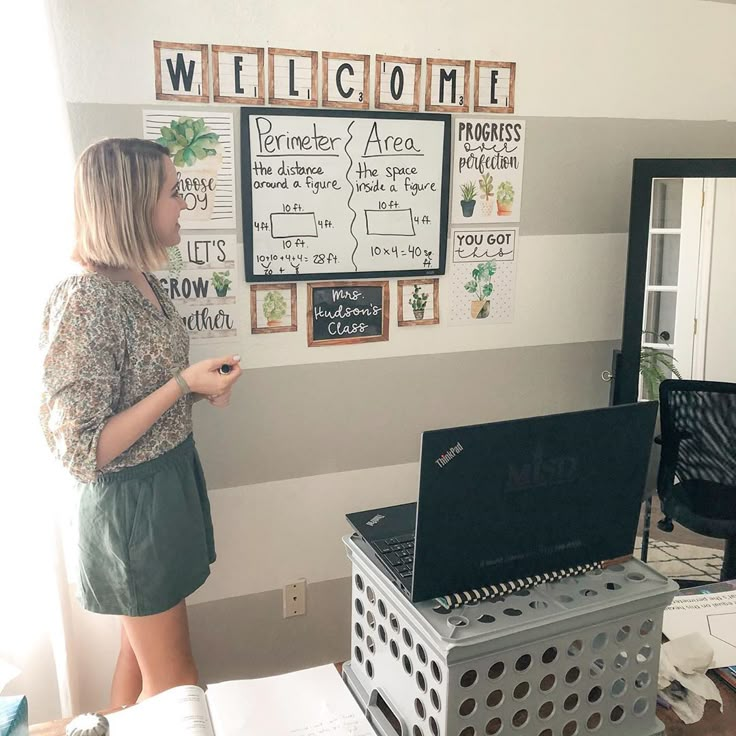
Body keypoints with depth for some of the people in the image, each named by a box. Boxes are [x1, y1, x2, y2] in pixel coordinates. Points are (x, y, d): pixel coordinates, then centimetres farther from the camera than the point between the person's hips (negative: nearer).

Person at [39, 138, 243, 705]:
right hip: (132, 500, -8)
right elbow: (81, 450, -24)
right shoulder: (84, 301, -25)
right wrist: (182, 386, -26)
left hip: (173, 477, 8)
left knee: (141, 647, 24)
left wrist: (201, 381, -1)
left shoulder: (142, 282, 1)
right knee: (171, 674, 9)